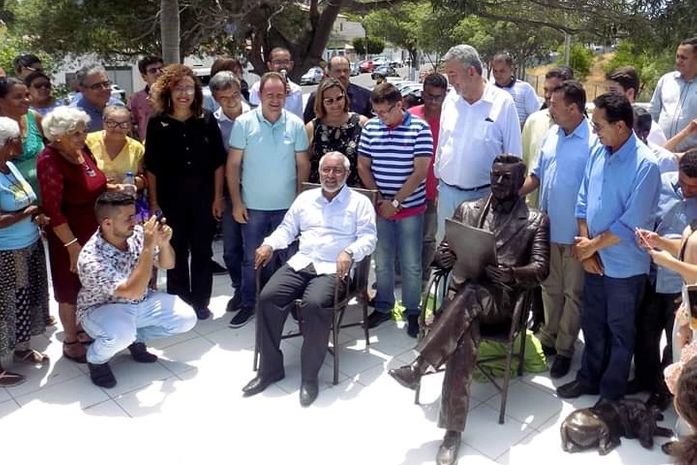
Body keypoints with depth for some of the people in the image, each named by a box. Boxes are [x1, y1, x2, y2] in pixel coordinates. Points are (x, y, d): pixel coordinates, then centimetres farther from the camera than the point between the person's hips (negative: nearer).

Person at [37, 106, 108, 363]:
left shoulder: (81, 150, -1)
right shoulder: (50, 161, -23)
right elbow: (53, 210, -25)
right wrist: (72, 245, -25)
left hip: (94, 230, 7)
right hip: (70, 236, -7)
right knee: (71, 289, 9)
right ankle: (70, 341, 27)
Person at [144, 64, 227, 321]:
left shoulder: (207, 120, -2)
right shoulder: (157, 123, -3)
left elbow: (218, 162, 0)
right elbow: (152, 167, 0)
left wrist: (218, 196, -3)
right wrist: (153, 201, -1)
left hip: (203, 196, 1)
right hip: (171, 198, 0)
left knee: (202, 251, 9)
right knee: (176, 251, 9)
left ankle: (200, 302, 23)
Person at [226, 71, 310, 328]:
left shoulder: (296, 125, -2)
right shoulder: (244, 123, -6)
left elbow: (303, 165, 4)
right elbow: (233, 165, -4)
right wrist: (236, 202, -7)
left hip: (287, 205, 1)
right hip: (253, 206, -1)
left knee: (286, 257, 12)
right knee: (251, 259, 10)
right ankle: (248, 304, 24)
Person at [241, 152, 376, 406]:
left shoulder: (360, 202, 6)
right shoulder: (305, 198, 19)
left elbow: (368, 238, -4)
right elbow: (287, 228, 20)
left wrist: (349, 252, -24)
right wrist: (269, 244, 0)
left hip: (332, 269, -4)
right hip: (300, 263, 5)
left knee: (315, 304, -34)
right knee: (268, 297, -21)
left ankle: (309, 375, -17)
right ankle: (270, 367, -6)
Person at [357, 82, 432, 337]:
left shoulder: (419, 128, -9)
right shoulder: (370, 127, 2)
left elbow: (420, 171, -12)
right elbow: (363, 166, 6)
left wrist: (395, 203, -13)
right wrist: (379, 199, -4)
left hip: (410, 208, -3)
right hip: (380, 207, 3)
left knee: (411, 264, 5)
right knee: (382, 262, 11)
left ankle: (412, 312, 20)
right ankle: (383, 307, 27)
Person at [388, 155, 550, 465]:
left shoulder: (536, 221, 10)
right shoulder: (467, 210, 18)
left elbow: (540, 270, -1)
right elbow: (443, 253, 15)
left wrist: (511, 274, -23)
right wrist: (443, 257, -12)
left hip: (502, 299, -2)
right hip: (463, 292, 2)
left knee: (471, 293, -38)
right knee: (463, 343, -31)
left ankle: (417, 368, -33)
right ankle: (453, 431, -27)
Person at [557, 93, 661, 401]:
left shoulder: (645, 165, -20)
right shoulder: (598, 152, -1)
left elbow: (631, 224, -22)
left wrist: (592, 246, -11)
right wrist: (586, 249, -3)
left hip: (624, 265, -6)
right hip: (594, 259, 6)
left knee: (620, 331, 13)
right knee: (592, 324, 20)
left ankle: (611, 393, 29)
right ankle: (589, 378, 39)